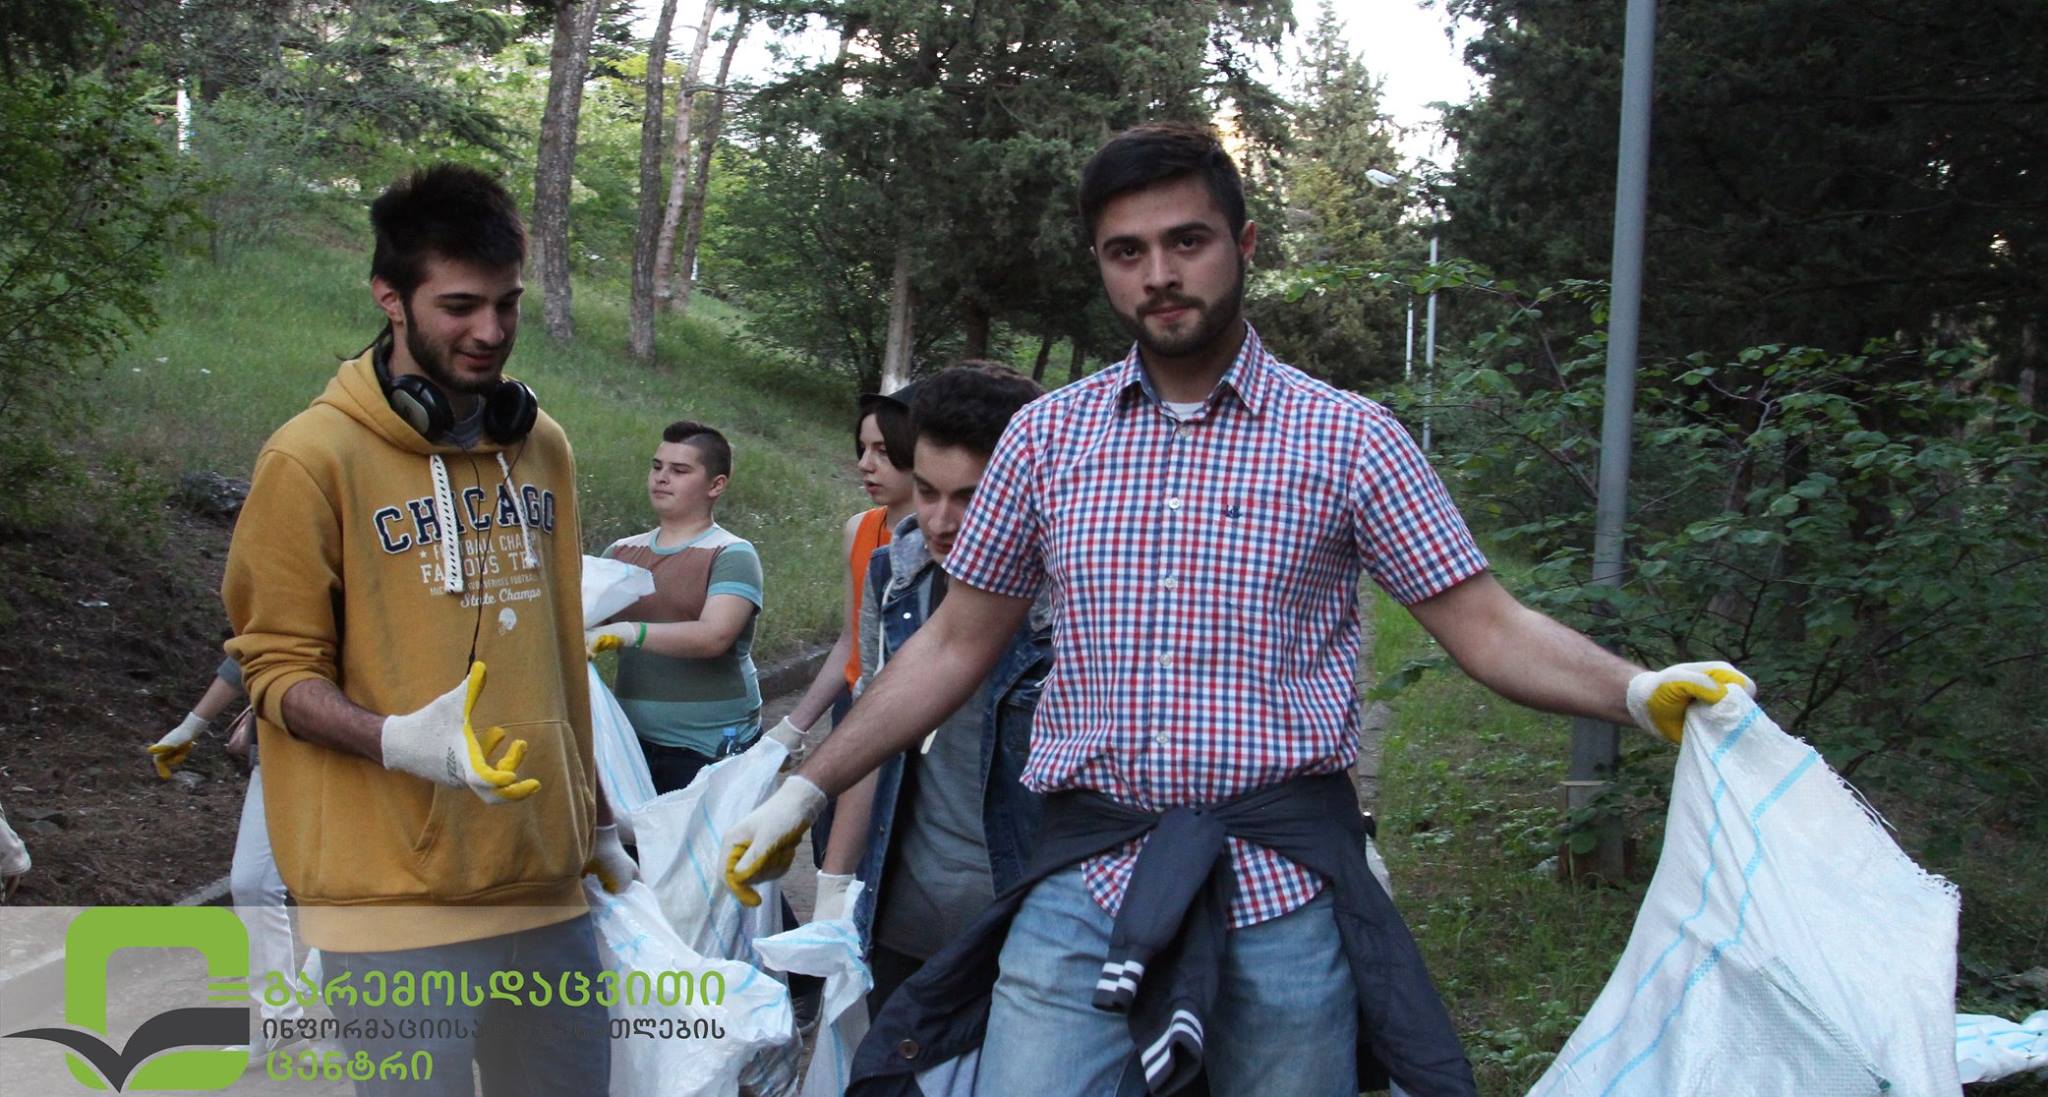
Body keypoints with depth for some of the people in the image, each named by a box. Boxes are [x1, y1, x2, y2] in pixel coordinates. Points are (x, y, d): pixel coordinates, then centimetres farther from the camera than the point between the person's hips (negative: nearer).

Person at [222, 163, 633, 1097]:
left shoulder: (542, 446, 11)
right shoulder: (315, 457, -7)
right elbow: (280, 669, -4)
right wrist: (402, 742, -22)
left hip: (546, 880, 6)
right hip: (397, 893, -5)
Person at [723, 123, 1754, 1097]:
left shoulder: (1350, 439, 1)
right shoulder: (1045, 437, 8)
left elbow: (1489, 627, -1)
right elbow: (955, 646, 13)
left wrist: (1639, 689, -19)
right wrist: (804, 789, 11)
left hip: (1282, 886, -1)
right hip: (1084, 876, 2)